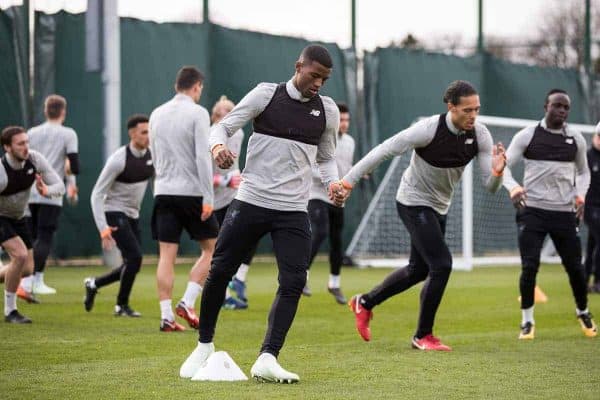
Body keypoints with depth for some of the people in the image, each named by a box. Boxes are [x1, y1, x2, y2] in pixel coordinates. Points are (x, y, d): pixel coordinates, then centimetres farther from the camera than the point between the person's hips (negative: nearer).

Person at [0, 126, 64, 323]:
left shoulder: (35, 159, -17)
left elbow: (60, 186, -15)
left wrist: (46, 190, -36)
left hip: (18, 218, 7)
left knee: (27, 269, 6)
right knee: (20, 255, -25)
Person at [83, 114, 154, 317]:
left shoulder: (152, 155, -2)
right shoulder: (118, 159, -20)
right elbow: (97, 195, -17)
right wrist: (103, 229, -24)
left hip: (132, 215, 7)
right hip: (114, 213, -7)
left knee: (132, 264, 5)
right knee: (135, 257, -17)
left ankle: (93, 284, 28)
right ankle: (121, 306, 0)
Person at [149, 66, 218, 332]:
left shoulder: (157, 114, 11)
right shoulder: (197, 113, -7)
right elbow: (202, 156, -14)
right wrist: (208, 197, -15)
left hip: (163, 192, 5)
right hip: (192, 192, -5)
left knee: (167, 255, 3)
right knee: (211, 249, 8)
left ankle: (166, 316, -2)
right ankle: (187, 302, -3)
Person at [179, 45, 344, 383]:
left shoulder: (328, 110, 7)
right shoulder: (266, 94, -1)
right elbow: (224, 126, 0)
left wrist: (333, 183, -2)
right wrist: (218, 145, -23)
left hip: (294, 210, 2)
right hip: (250, 202, -2)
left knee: (294, 282, -13)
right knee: (220, 272, 3)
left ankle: (267, 358, -13)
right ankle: (205, 346, 22)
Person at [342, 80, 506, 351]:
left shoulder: (480, 135, -12)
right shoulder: (429, 129, -27)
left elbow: (490, 187, -12)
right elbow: (385, 150, -21)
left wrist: (496, 173, -36)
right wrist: (350, 178, -23)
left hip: (439, 207, 7)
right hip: (413, 203, -7)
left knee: (419, 270, 18)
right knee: (442, 265, -16)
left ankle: (365, 303, 39)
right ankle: (423, 336, -1)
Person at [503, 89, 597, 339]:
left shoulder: (576, 139, 8)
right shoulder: (527, 136, -1)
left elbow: (583, 172, 20)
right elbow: (505, 165, -3)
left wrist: (580, 195, 0)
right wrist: (513, 187, -23)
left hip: (565, 213, 2)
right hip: (532, 211, -2)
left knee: (574, 266, 5)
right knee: (529, 266, -9)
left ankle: (583, 313, 29)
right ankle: (527, 321, 5)